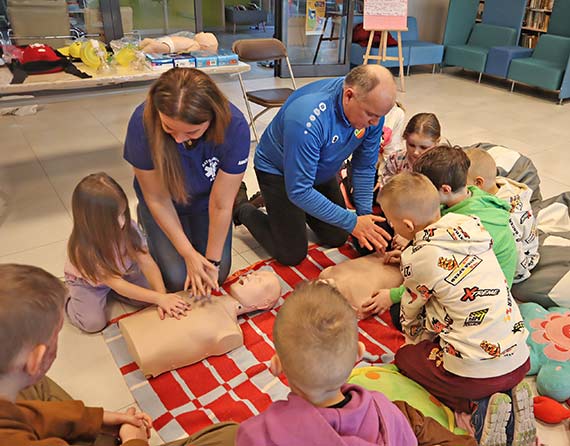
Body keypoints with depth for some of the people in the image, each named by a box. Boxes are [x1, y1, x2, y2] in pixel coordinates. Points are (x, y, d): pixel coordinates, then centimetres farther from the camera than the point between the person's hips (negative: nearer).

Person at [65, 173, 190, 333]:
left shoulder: (128, 227, -30)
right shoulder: (83, 248, -39)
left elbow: (147, 262, -27)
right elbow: (118, 285, -36)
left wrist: (163, 296, -39)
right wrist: (159, 298, -40)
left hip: (121, 272, 4)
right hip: (87, 281, -4)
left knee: (149, 296, -10)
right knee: (94, 323, -17)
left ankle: (106, 292, 13)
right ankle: (70, 299, 13)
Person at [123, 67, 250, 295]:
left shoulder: (234, 126, -35)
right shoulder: (143, 123, -35)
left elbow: (220, 205, -25)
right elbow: (158, 198, -21)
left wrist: (213, 261, -15)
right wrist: (188, 253, -17)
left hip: (205, 203, 1)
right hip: (165, 204, 0)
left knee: (217, 275, -3)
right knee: (177, 280, -7)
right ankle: (148, 224, 21)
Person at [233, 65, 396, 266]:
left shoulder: (372, 107, -22)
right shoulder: (307, 119, -42)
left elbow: (365, 167, -9)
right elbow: (299, 191, -37)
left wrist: (365, 213, -17)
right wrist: (352, 223, -35)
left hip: (321, 171, 6)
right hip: (278, 171, -6)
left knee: (337, 239, 13)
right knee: (292, 255, -4)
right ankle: (242, 208, 18)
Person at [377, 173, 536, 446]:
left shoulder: (417, 257, -17)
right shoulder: (473, 224, -1)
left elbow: (410, 312, 2)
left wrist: (414, 340, 23)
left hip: (475, 372, -7)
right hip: (520, 360, 7)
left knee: (405, 357, 19)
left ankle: (480, 407, 2)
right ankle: (509, 396, 11)